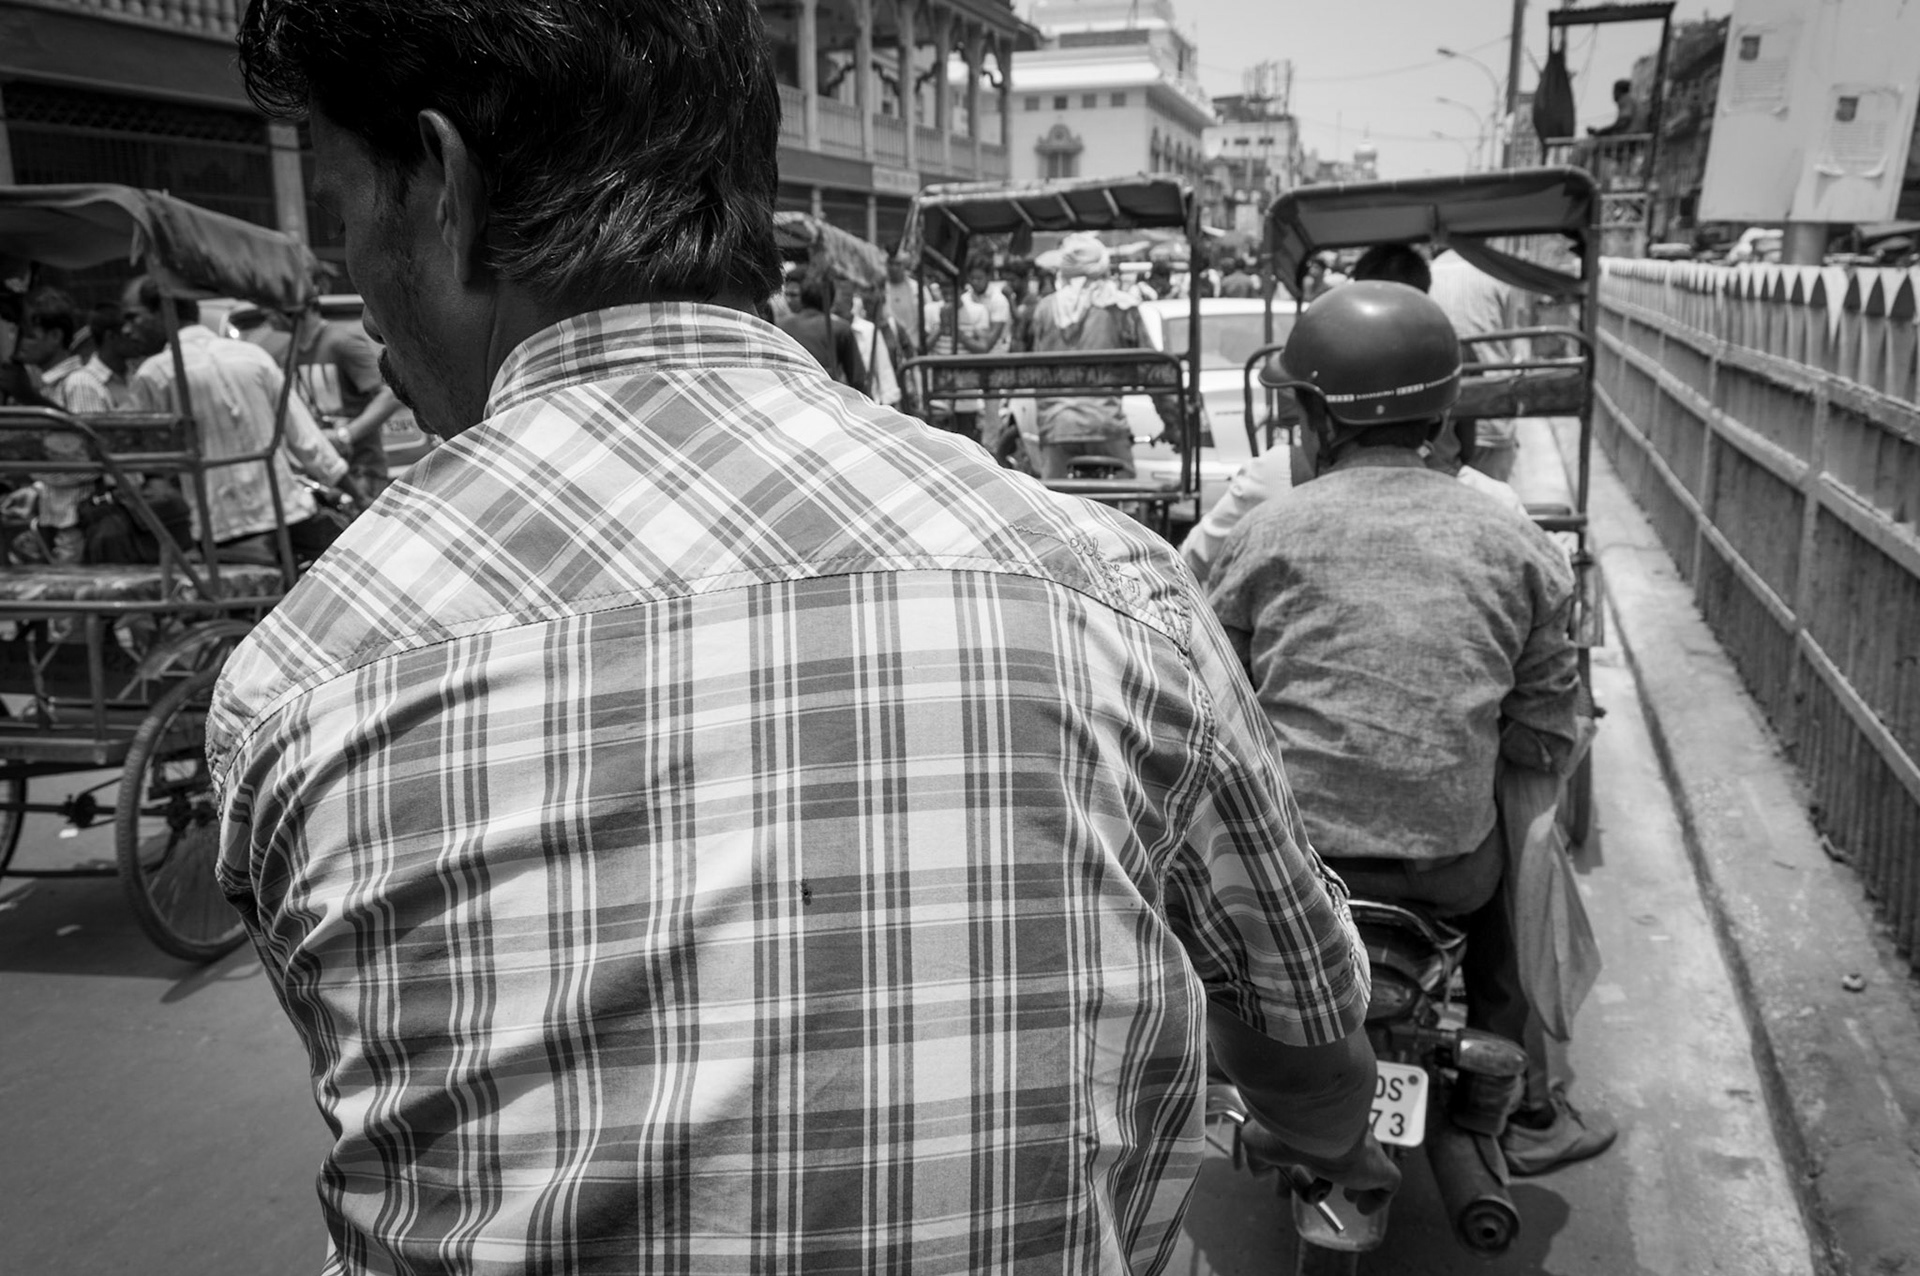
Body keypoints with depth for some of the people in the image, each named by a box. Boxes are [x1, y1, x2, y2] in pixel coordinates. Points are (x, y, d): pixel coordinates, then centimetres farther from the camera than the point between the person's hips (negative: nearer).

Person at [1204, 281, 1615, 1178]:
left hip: (1296, 862, -1)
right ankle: (1525, 1111, 39)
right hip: (1447, 865, 2)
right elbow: (1551, 743, 4)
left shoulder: (1265, 533, -4)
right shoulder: (1513, 544, 2)